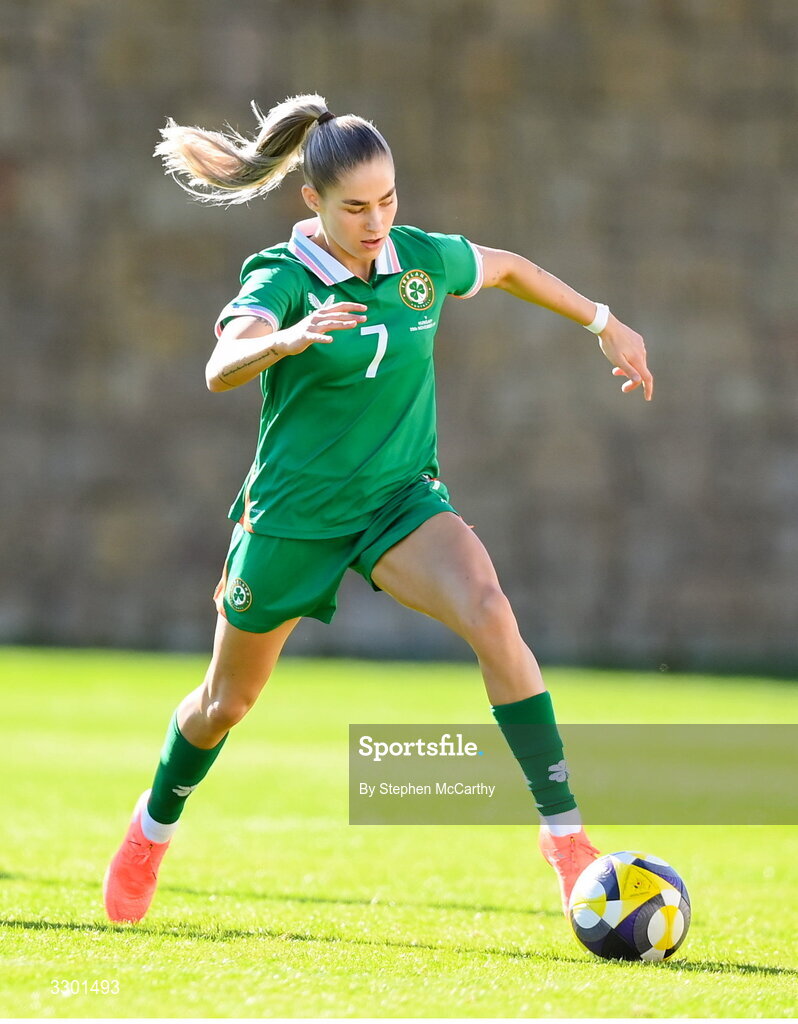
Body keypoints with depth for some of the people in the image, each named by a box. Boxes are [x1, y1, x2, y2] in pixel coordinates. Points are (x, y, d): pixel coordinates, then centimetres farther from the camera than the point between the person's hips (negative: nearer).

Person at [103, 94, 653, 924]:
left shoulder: (425, 260, -6)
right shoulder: (282, 278, -19)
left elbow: (506, 269, 18)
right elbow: (220, 368, -40)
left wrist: (607, 325, 22)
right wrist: (285, 340, -60)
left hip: (403, 498, 2)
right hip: (294, 512, -2)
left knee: (490, 615, -28)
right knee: (227, 702, 15)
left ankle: (564, 833, -26)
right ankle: (154, 825, 47)